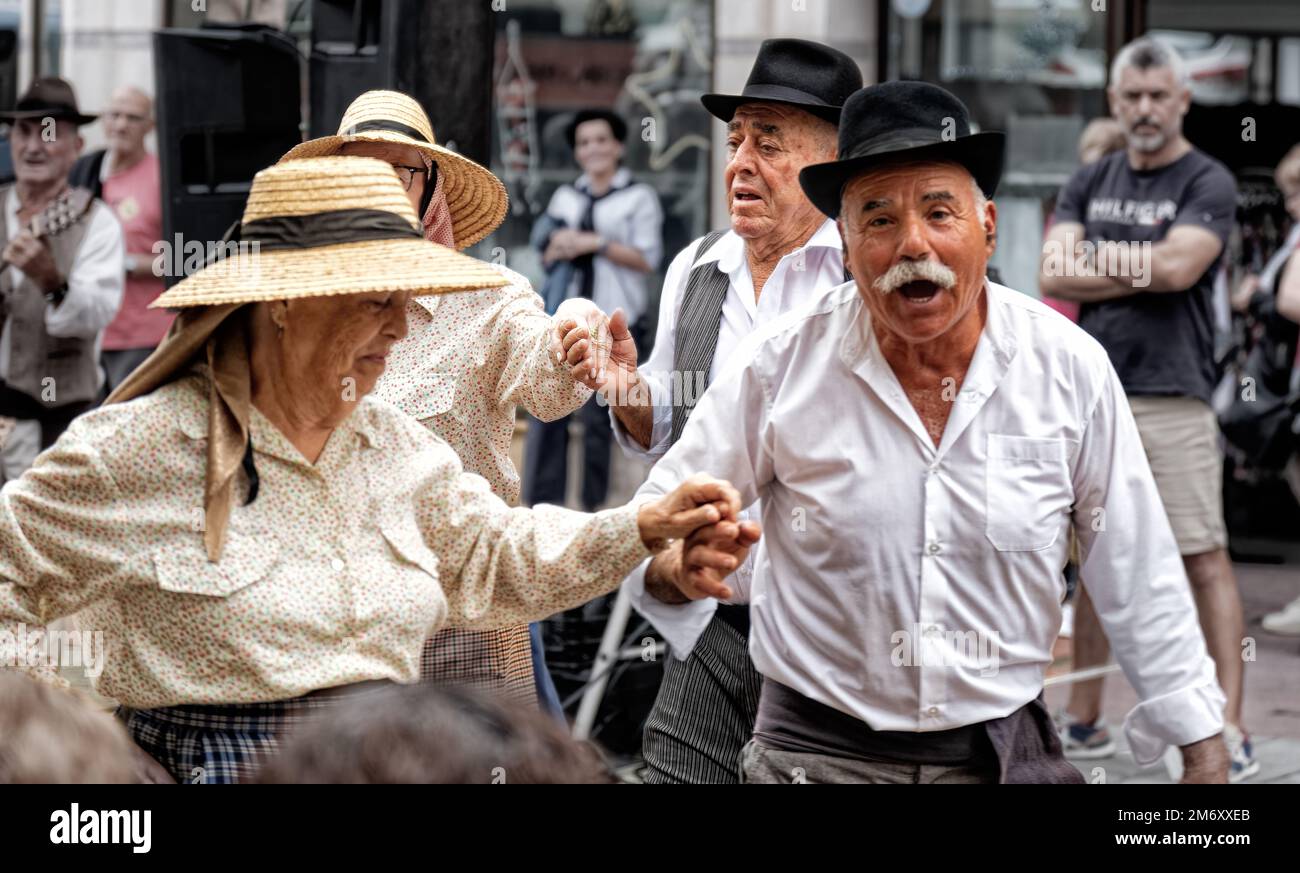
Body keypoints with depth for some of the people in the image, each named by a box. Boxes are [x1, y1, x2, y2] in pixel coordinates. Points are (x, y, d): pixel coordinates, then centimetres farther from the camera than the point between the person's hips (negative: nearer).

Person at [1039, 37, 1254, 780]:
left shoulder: (1208, 183, 0)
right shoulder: (1091, 183, 15)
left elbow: (1178, 267, -16)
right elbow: (1053, 277, 4)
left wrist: (1097, 261, -2)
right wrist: (1135, 273, -8)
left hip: (1172, 399, -5)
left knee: (1205, 557, -8)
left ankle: (1231, 727, -8)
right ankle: (1084, 718, 18)